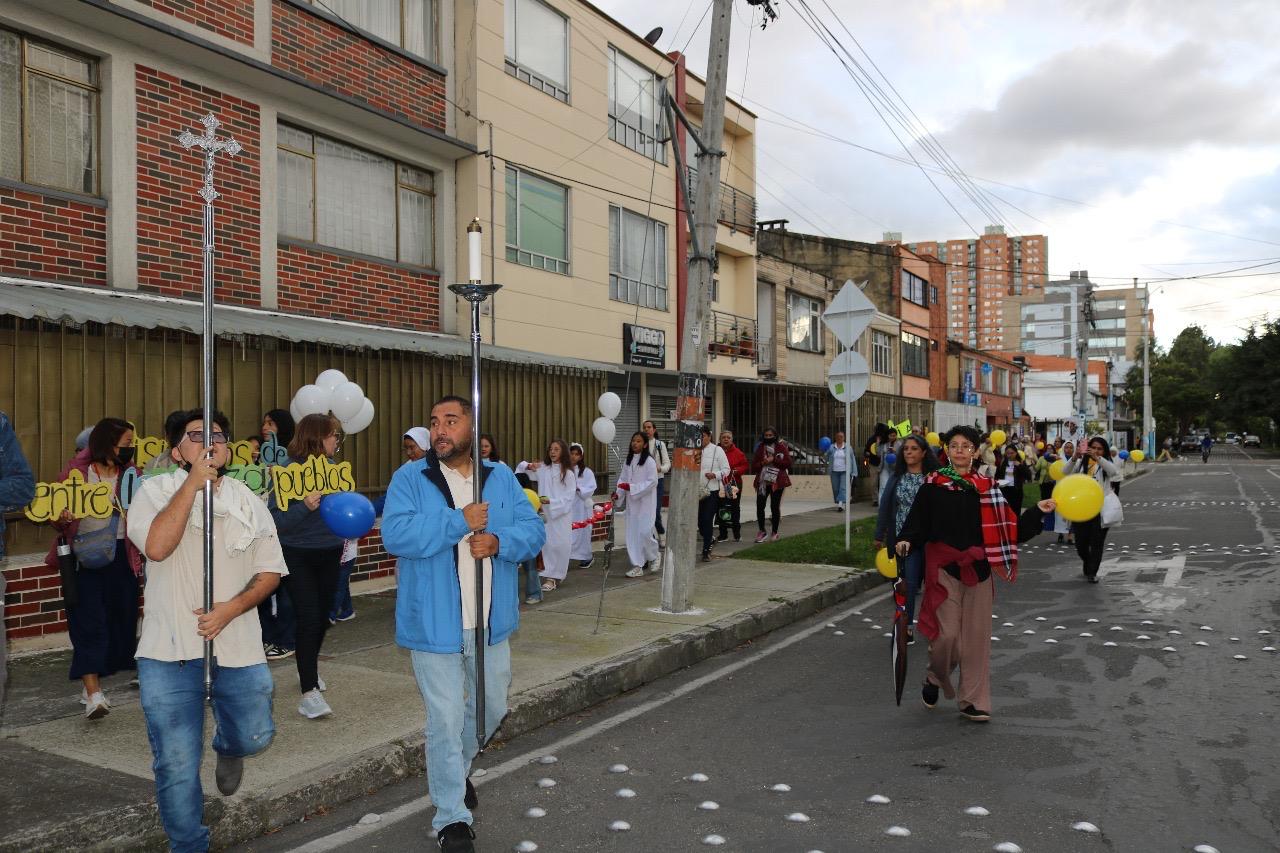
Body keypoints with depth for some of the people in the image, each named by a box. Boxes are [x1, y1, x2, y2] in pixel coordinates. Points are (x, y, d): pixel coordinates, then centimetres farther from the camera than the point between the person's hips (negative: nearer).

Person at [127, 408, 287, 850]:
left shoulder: (247, 500, 7)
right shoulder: (155, 491, -1)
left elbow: (270, 571, 5)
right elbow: (157, 546, -21)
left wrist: (232, 607, -12)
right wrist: (193, 482, -19)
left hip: (238, 646, 2)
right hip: (170, 651, -2)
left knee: (254, 737, 10)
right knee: (177, 765, 4)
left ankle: (227, 748, 47)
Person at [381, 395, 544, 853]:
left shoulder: (500, 477, 5)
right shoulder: (410, 477, -7)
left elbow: (533, 530, 1)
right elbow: (395, 535, -21)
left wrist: (498, 542, -19)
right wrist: (460, 522, -23)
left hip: (490, 623, 5)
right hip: (435, 624, -4)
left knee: (491, 709, 21)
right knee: (446, 722, 1)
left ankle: (456, 768, 50)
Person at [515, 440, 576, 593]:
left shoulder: (568, 473, -4)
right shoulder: (542, 468, 6)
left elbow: (569, 497, -8)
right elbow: (521, 467, 15)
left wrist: (551, 501, -19)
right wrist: (529, 466, -8)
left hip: (562, 514, -3)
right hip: (545, 514, 3)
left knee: (560, 545, -1)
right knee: (547, 545, 2)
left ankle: (555, 576, 8)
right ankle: (549, 577, 9)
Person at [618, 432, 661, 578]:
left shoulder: (649, 461, -10)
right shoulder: (628, 461, 8)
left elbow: (652, 482, -15)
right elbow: (622, 478, 10)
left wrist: (632, 487, -20)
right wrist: (618, 493, -8)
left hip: (645, 502, -5)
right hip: (631, 502, 6)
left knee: (645, 532, -9)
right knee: (633, 533, 4)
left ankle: (653, 556, 19)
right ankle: (638, 565, 10)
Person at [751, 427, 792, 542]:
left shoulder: (781, 447, 1)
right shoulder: (760, 448, 9)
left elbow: (788, 463, -6)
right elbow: (753, 466, 8)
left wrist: (774, 460, -14)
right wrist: (762, 463, -12)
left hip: (777, 481, -2)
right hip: (762, 481, 2)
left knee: (775, 507, 1)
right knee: (759, 506, -6)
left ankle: (774, 532, 16)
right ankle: (762, 531, 11)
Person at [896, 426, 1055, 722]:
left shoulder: (986, 487, 6)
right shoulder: (933, 484, 0)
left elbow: (1009, 524, 5)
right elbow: (917, 521, -1)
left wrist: (1037, 511, -4)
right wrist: (905, 541, -19)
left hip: (977, 568, 2)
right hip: (944, 567, -2)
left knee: (977, 635, 5)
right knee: (948, 634, -7)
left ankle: (972, 700, 17)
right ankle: (935, 679, 24)